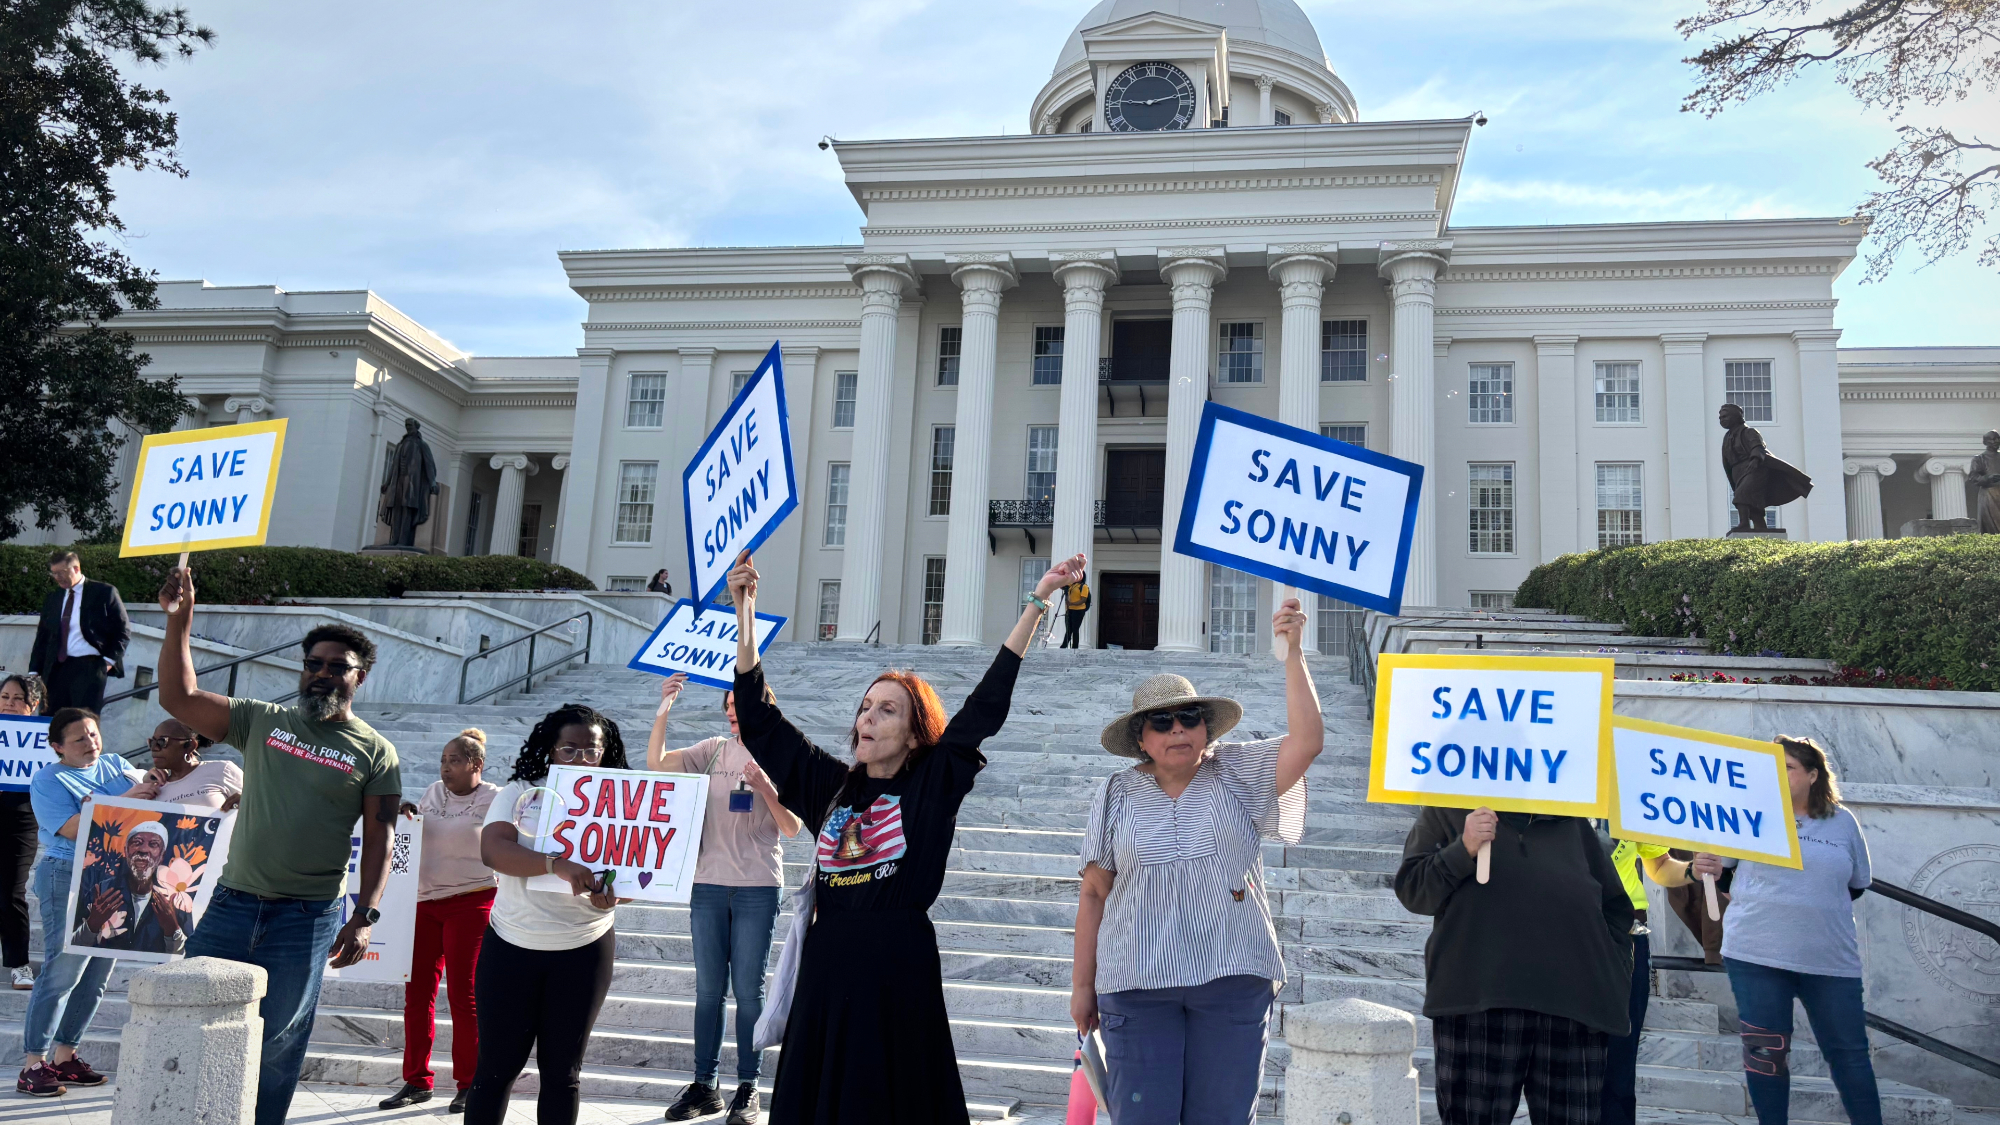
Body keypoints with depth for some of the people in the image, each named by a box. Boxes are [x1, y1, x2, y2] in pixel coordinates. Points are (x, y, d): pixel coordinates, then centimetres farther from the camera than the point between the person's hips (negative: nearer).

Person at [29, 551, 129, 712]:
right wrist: (35, 671, 11)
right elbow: (42, 637, 20)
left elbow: (123, 630, 2)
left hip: (90, 667, -5)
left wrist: (110, 660, -7)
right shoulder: (51, 599, 17)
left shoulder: (104, 592, 2)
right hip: (56, 669, 5)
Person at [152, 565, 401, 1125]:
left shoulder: (375, 753, 0)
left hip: (308, 918, -3)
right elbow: (179, 698, 3)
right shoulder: (262, 721, 8)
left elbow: (378, 841, -4)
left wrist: (364, 918, -13)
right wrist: (179, 622, -7)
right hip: (232, 904, 3)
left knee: (277, 1047, 6)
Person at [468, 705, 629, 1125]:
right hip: (511, 945, -1)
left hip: (583, 950, 1)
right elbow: (492, 850, -16)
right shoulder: (518, 793, -1)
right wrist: (557, 865, -33)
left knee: (561, 1069, 9)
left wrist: (612, 894, -26)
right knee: (496, 1066, 5)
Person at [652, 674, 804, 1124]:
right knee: (708, 989, 9)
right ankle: (704, 1085, 17)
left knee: (748, 990, 2)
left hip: (758, 888, -2)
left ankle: (748, 1088, 11)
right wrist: (664, 708, -15)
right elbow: (656, 762, -6)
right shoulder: (713, 751, 5)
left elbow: (793, 828, -3)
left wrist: (765, 787, -16)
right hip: (708, 884, 3)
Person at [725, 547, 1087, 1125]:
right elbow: (758, 718, 13)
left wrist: (1038, 599, -7)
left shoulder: (934, 785, 1)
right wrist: (744, 608, 10)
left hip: (899, 970, -4)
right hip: (824, 967, 4)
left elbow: (988, 703, -4)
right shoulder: (830, 785, 10)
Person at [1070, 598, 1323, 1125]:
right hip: (1138, 984, 0)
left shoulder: (1238, 774, 5)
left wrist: (1292, 652, -17)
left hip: (1234, 980, 0)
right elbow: (1094, 895, 8)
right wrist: (1082, 984, 7)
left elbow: (1307, 739, -11)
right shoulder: (1117, 795, 5)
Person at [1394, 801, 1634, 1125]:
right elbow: (1410, 889, -1)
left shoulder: (1573, 821, 18)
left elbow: (1615, 905, 21)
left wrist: (1612, 979, 7)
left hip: (1574, 1006, 3)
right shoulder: (1447, 812, 9)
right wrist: (1463, 850, -17)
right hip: (1479, 1001, -3)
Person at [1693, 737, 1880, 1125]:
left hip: (1831, 958, 1)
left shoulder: (1843, 822, 5)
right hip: (1757, 953, -1)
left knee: (1849, 1051, 8)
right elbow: (1713, 863, 4)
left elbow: (1857, 885, 16)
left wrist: (1821, 908, 7)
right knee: (1765, 1051, 3)